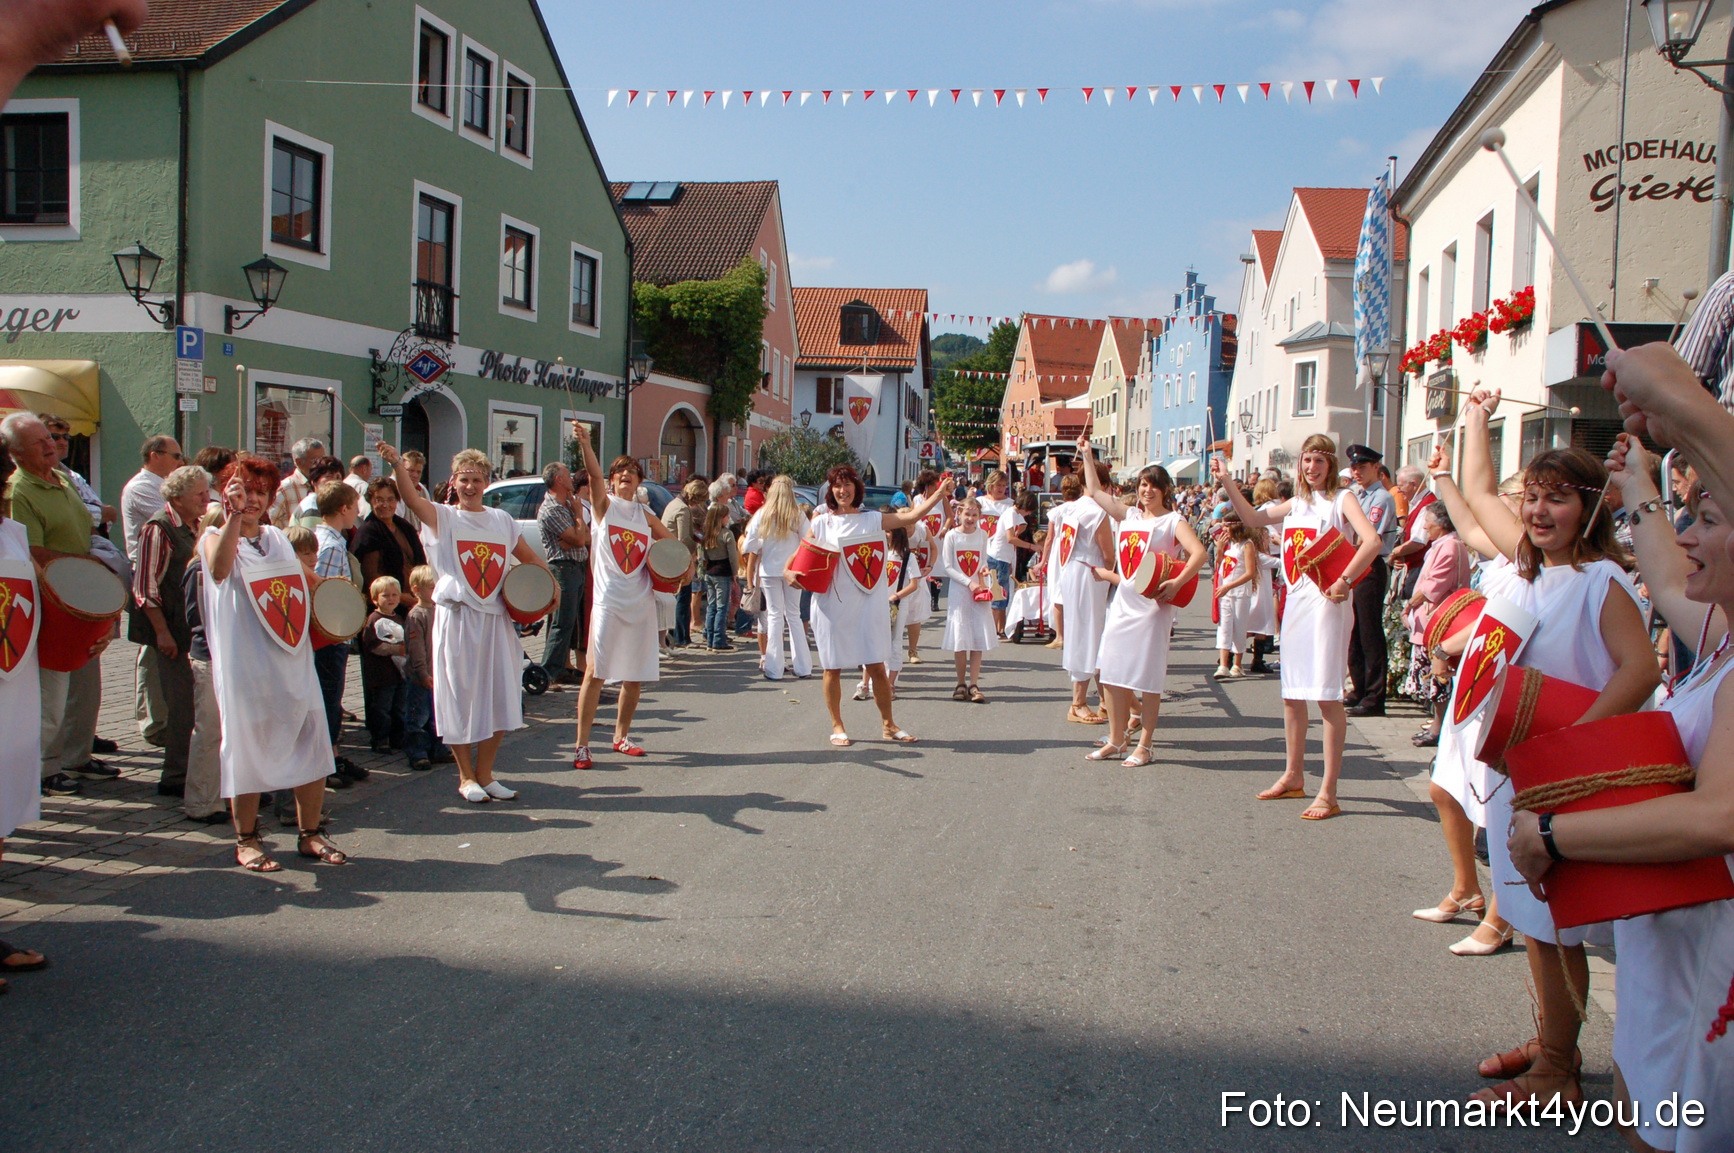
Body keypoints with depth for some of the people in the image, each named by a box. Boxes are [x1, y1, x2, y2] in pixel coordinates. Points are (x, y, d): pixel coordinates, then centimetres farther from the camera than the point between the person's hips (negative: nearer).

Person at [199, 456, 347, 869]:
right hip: (244, 661, -5)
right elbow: (219, 569, -24)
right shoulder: (216, 537, 0)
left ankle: (311, 833, 17)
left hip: (293, 660, 5)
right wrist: (234, 514, -27)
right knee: (247, 747, 1)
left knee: (311, 742, 4)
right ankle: (246, 840, 14)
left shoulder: (278, 537, 17)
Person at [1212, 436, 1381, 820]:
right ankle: (1293, 776, 28)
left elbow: (1372, 541, -18)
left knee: (1327, 695, -8)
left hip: (1326, 602, -7)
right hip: (1296, 601, 7)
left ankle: (1328, 793, -5)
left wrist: (1345, 580, -23)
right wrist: (1227, 483, 10)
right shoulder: (1296, 503, 16)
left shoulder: (1342, 499, -4)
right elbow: (1254, 518, 16)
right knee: (1291, 694, 14)